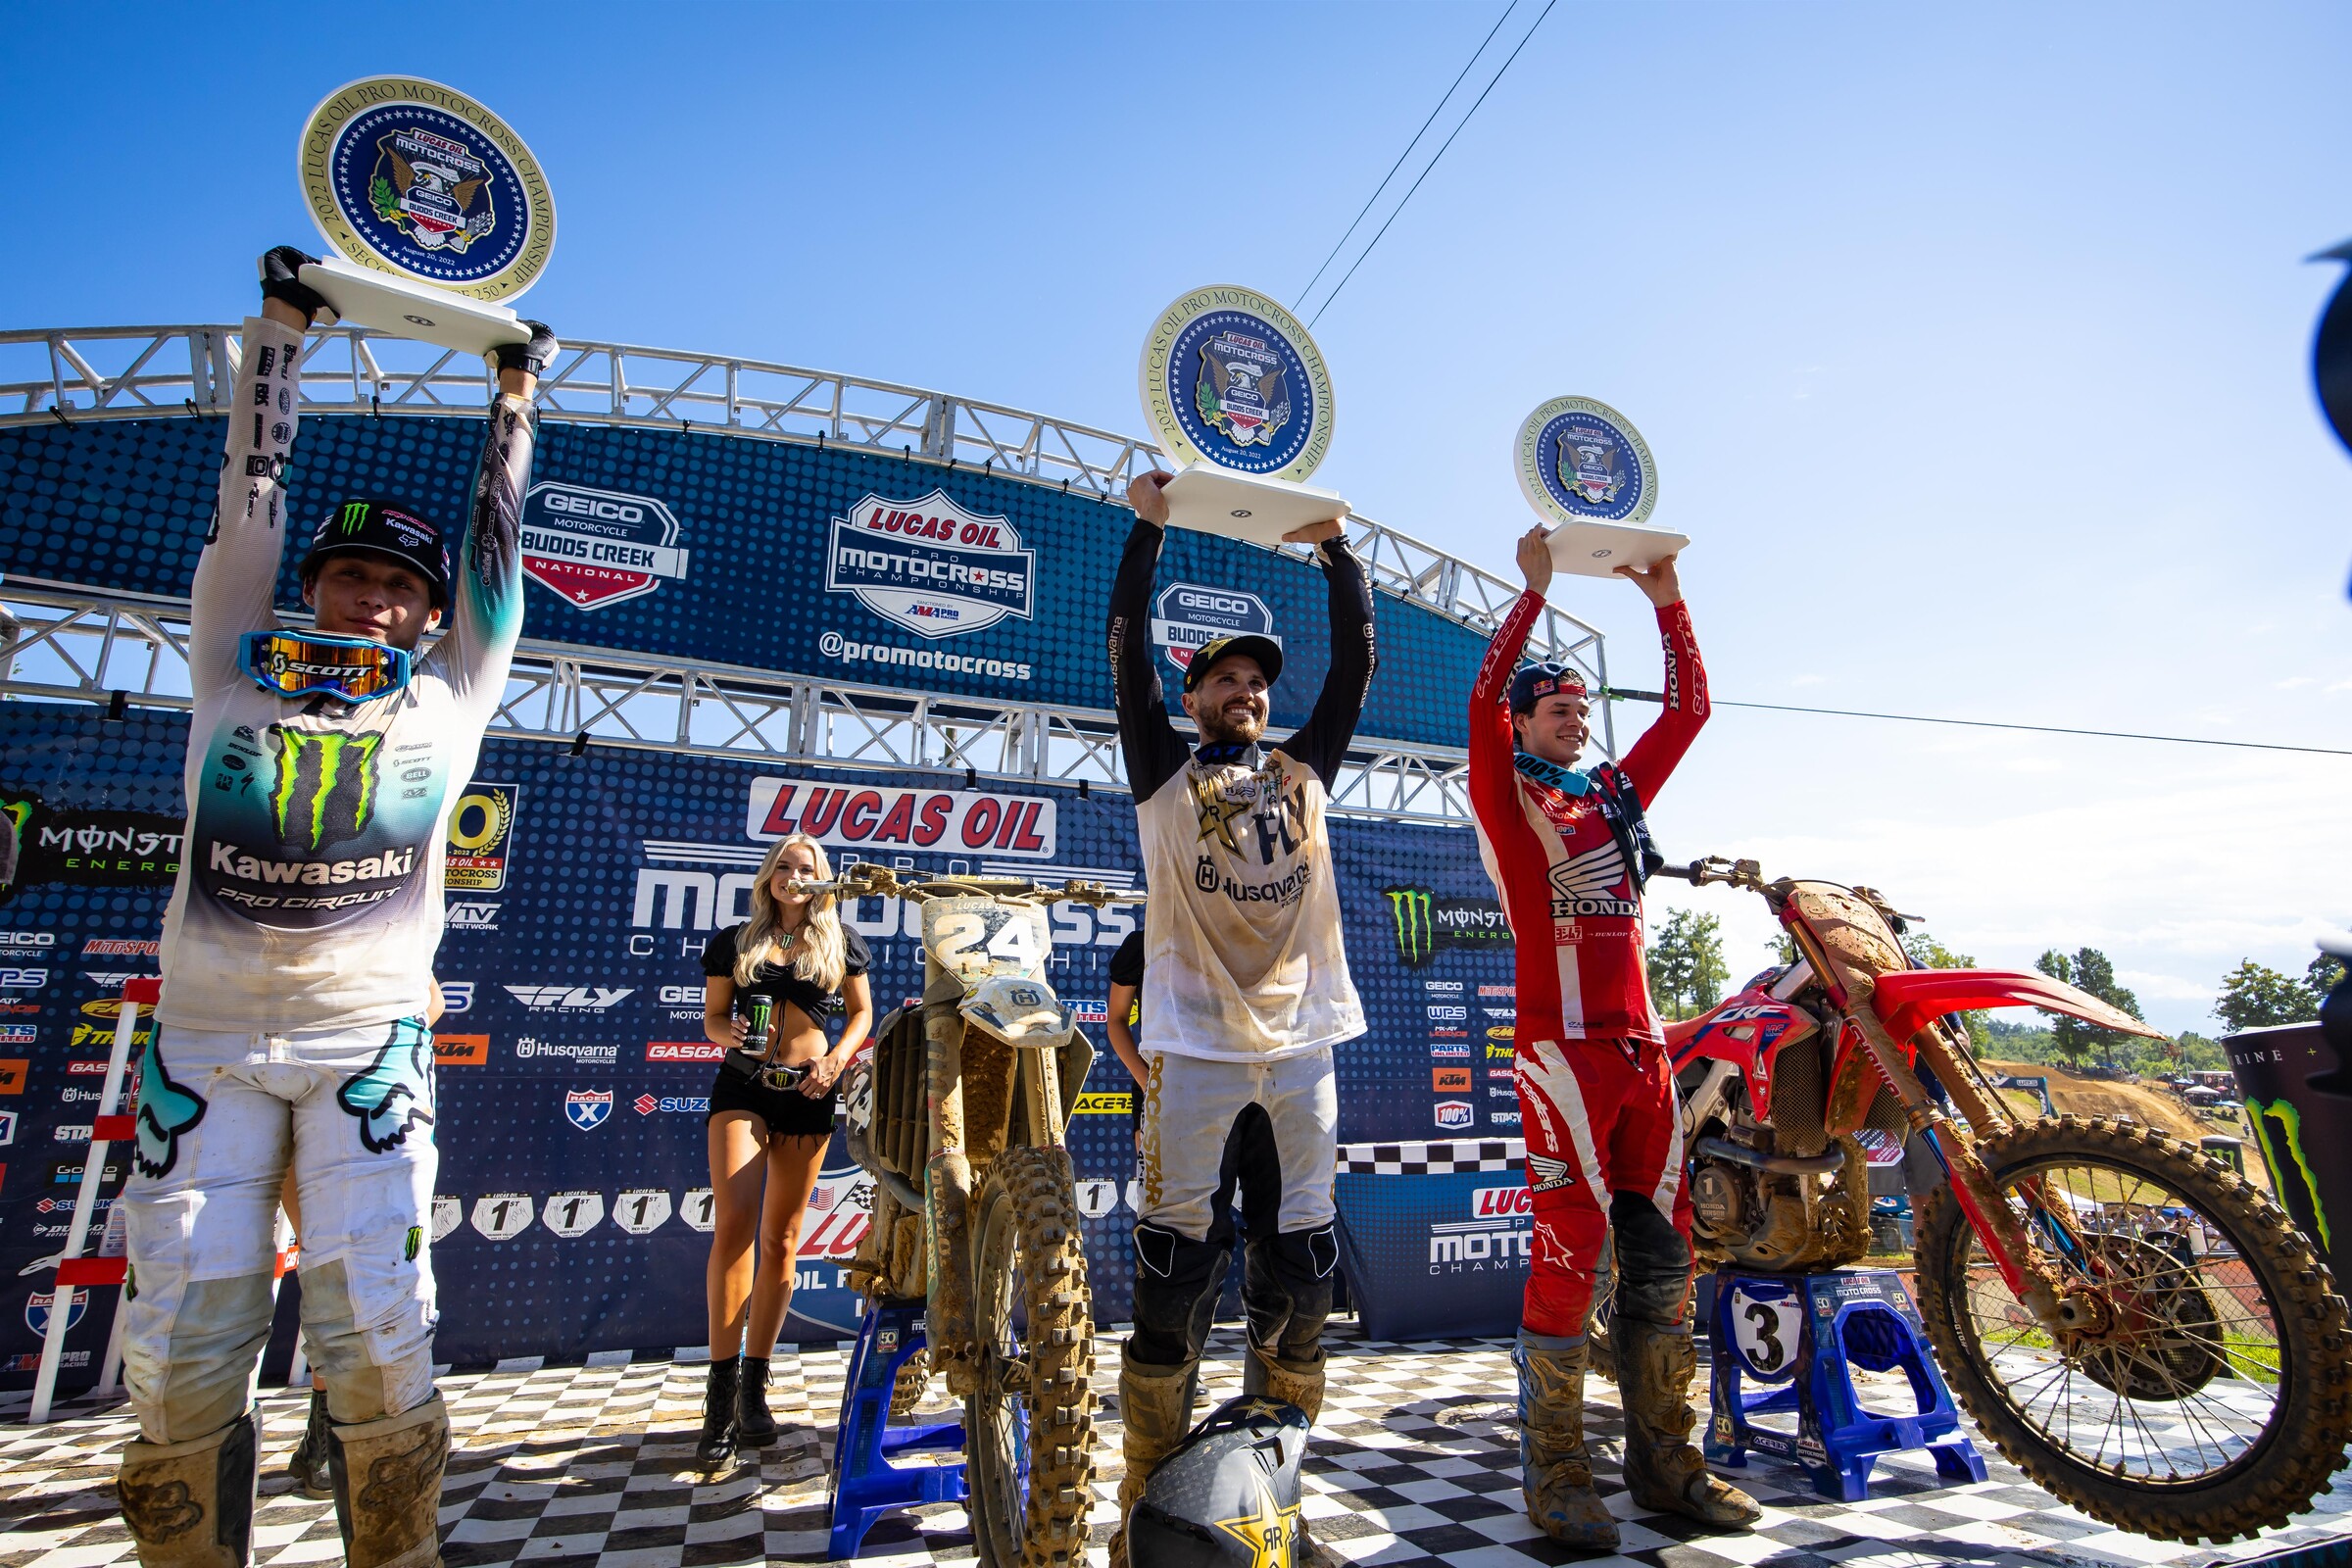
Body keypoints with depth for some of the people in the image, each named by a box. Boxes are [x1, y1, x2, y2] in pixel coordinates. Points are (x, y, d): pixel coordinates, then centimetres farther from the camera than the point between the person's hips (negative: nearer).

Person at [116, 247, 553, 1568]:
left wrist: (517, 396, 21)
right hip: (207, 1036, 1)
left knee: (376, 1333, -4)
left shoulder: (448, 703, 8)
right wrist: (281, 328, 16)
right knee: (183, 1348, 2)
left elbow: (496, 547, 13)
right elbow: (252, 498, 12)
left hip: (369, 1038, -1)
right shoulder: (234, 671, 10)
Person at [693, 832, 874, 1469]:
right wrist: (731, 1031, -11)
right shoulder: (734, 942, 9)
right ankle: (721, 1393, -9)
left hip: (808, 1092, 1)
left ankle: (754, 1384, 17)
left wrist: (836, 1060, -5)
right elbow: (712, 1016, 12)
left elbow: (862, 1013, 12)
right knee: (733, 1221, -16)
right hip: (742, 1086, 0)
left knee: (780, 1239, 5)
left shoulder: (841, 943, 8)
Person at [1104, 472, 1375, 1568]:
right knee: (1176, 1275, -1)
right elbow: (1128, 656, 1)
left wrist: (1332, 550, 10)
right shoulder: (1165, 774, 9)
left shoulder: (1305, 771, 17)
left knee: (1298, 1281, 8)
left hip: (1300, 1051, 4)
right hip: (1195, 1051, -3)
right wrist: (1147, 530, 0)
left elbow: (1356, 663, 14)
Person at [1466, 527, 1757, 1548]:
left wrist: (1668, 604, 15)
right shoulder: (1503, 794, 2)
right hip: (1562, 1044, -7)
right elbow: (1483, 698, -13)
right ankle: (1554, 1471, 5)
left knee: (1662, 1253, 10)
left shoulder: (1616, 793, 20)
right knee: (1568, 1255, -7)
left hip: (1643, 1044, 7)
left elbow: (1688, 711, 21)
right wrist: (1533, 590, -10)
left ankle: (1663, 1461, 22)